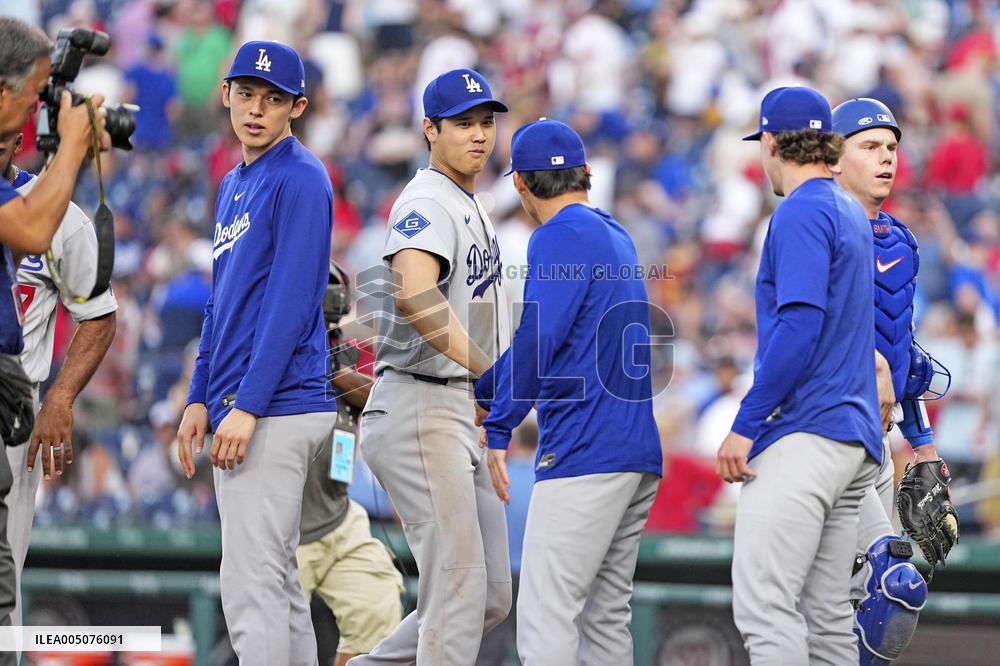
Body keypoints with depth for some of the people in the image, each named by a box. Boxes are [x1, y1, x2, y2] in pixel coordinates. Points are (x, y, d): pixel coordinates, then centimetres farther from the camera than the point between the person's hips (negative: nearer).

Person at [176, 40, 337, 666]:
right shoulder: (234, 185, 19)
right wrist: (200, 399, 16)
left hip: (277, 410, -10)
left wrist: (248, 407, -21)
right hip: (238, 412, 10)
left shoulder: (300, 178, -9)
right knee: (278, 579, 12)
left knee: (252, 586, -12)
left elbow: (291, 300, -17)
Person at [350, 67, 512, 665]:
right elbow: (415, 295, -30)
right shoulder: (427, 202, -11)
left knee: (492, 599, 11)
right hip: (421, 407, -10)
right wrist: (489, 371, -29)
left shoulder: (473, 207, 21)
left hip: (465, 411, 10)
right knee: (459, 583, -15)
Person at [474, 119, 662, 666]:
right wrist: (478, 395, 32)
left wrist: (499, 429, -11)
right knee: (606, 617, 11)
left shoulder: (560, 236, -8)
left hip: (584, 454, -9)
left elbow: (536, 339, -17)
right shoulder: (615, 236, 21)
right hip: (640, 453, 9)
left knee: (545, 617, -13)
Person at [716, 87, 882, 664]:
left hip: (802, 433, -10)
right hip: (856, 439, 10)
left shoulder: (802, 211, -8)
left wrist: (745, 426, -17)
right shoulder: (852, 212, 21)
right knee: (827, 616, 9)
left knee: (763, 605, -16)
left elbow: (800, 324, -18)